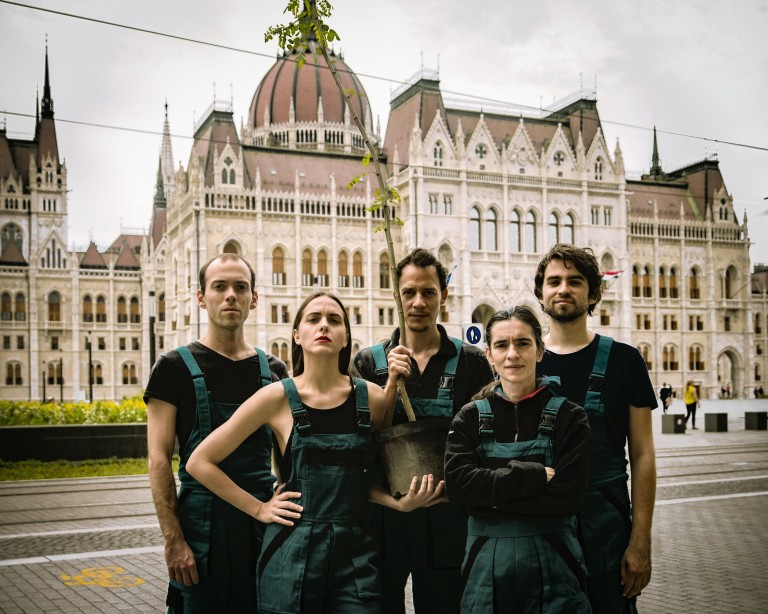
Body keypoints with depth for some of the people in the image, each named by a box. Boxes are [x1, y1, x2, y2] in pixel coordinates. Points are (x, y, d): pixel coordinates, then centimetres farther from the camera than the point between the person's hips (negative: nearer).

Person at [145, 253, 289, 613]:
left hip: (265, 524, 3)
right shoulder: (175, 367, -2)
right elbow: (159, 459, -6)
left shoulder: (274, 371, 9)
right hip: (203, 524, -3)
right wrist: (173, 539, -13)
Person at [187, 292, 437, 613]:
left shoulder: (371, 397, 1)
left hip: (355, 554, 2)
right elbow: (200, 462, 0)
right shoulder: (277, 397, -5)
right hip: (292, 556, -2)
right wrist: (258, 509, -2)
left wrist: (400, 502, -4)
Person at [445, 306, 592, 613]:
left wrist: (490, 498, -13)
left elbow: (566, 498, -12)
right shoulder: (470, 418, 3)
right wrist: (532, 476, -17)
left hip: (552, 564, -1)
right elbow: (457, 484, -12)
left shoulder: (569, 417, -1)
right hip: (486, 564, 2)